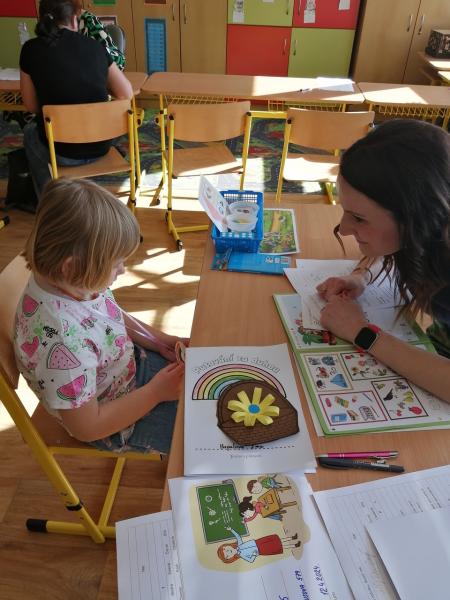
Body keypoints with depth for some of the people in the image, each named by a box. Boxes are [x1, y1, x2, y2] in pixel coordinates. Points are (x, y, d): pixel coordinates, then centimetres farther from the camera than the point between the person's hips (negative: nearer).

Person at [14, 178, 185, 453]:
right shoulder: (60, 343, -41)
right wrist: (156, 392, -21)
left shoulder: (74, 283, -17)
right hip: (116, 423, -6)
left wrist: (159, 339, -6)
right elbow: (87, 427, -27)